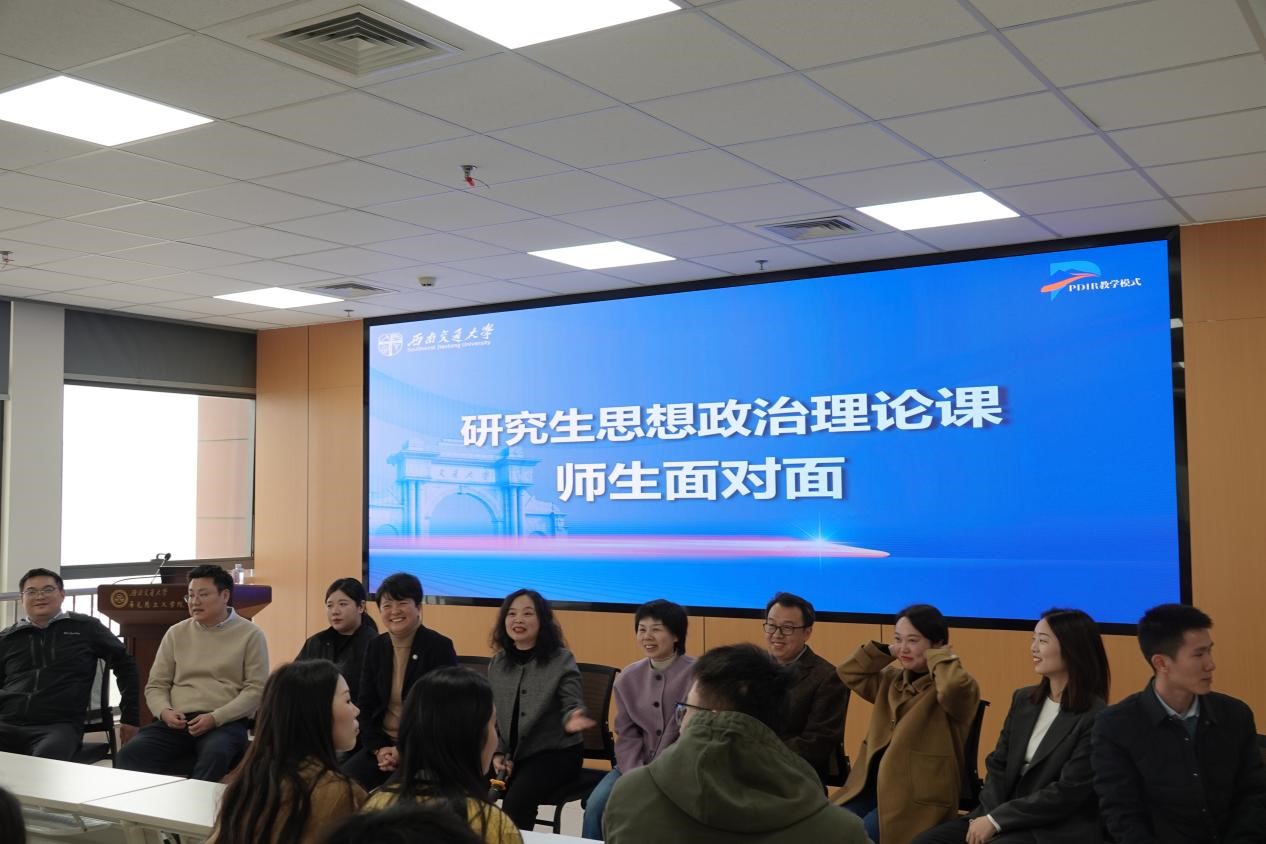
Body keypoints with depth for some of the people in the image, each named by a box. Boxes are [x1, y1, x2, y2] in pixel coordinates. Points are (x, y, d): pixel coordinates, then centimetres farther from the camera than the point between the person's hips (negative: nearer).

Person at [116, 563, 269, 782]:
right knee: (129, 756, -25)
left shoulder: (250, 635, 4)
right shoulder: (176, 633, 16)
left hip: (225, 723, -3)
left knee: (215, 756, -38)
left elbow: (256, 689, -2)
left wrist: (215, 718, -14)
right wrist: (164, 711, -6)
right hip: (177, 722, 4)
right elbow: (156, 685, 17)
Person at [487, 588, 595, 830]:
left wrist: (571, 720, -32)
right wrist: (497, 753, 0)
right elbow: (491, 715, 14)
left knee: (516, 800, -29)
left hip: (554, 752, -4)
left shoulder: (561, 659, -7)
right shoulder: (497, 663, 7)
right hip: (510, 753, 4)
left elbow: (573, 707, -9)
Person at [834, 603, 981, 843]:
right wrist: (888, 651, 9)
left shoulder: (960, 689, -9)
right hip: (875, 786, 7)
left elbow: (954, 687, -34)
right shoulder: (893, 681, 15)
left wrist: (937, 656, -15)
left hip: (918, 797, -7)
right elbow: (849, 673, 21)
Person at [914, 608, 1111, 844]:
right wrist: (986, 815, -9)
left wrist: (996, 820, -16)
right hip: (1011, 819, 7)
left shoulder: (1095, 718, -12)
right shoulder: (1023, 699, 11)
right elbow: (998, 764, 10)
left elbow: (1068, 793, -16)